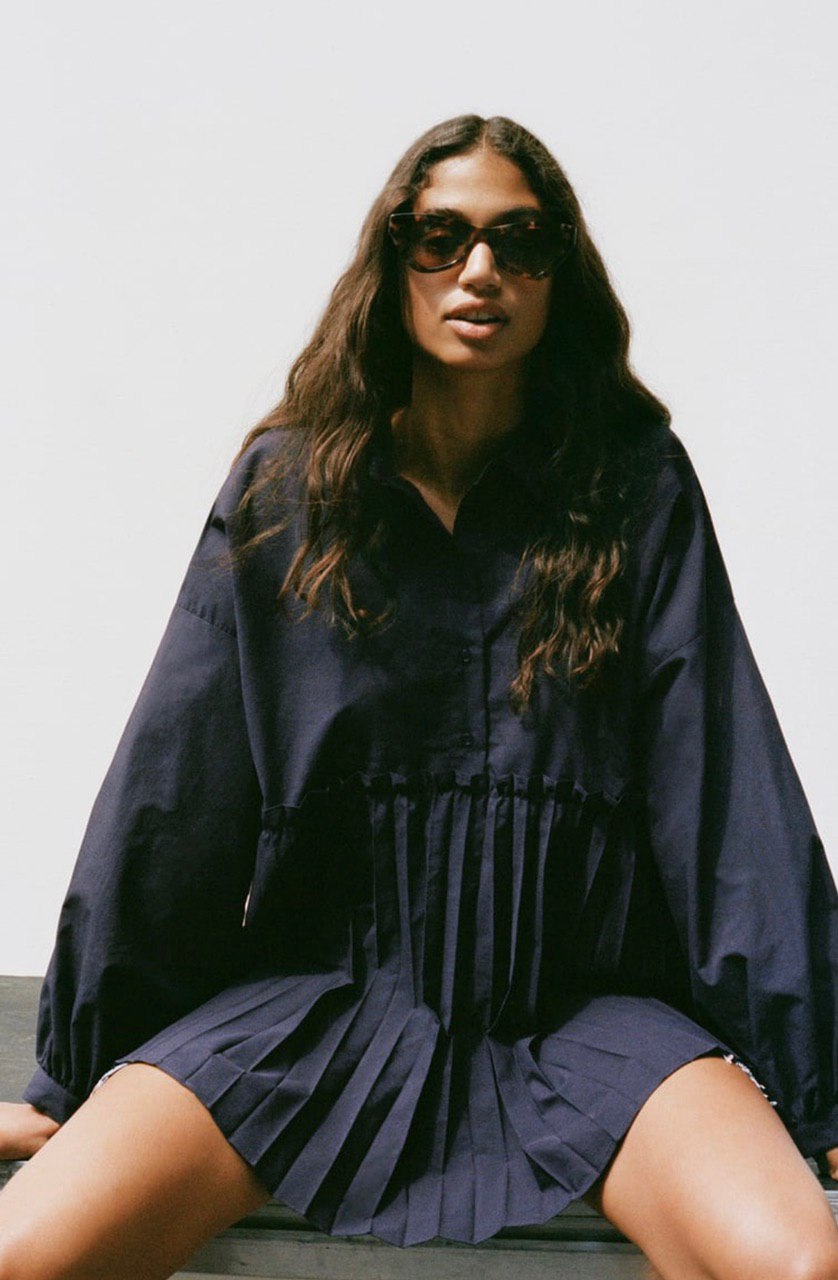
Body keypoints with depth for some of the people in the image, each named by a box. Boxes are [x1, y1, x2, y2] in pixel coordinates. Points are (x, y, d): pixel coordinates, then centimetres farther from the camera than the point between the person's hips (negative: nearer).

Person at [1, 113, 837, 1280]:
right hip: (321, 991, 1)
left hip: (580, 1009, 0)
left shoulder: (635, 485, 2)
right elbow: (172, 782, 2)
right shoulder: (286, 485, 3)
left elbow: (727, 778, -4)